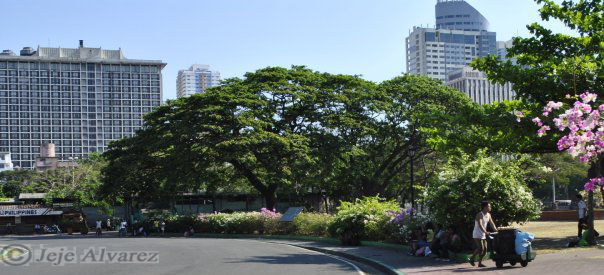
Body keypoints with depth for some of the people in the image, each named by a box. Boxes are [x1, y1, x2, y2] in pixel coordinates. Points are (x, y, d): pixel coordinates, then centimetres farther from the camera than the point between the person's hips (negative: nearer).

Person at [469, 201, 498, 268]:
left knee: (485, 249, 4)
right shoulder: (479, 215, -18)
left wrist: (496, 231, -5)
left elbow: (492, 224, 9)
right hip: (477, 235, -8)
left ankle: (480, 263, 11)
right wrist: (485, 232, -44)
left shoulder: (488, 215, 7)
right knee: (481, 248, -16)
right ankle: (472, 258, 3)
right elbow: (480, 225, -31)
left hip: (483, 235, 8)